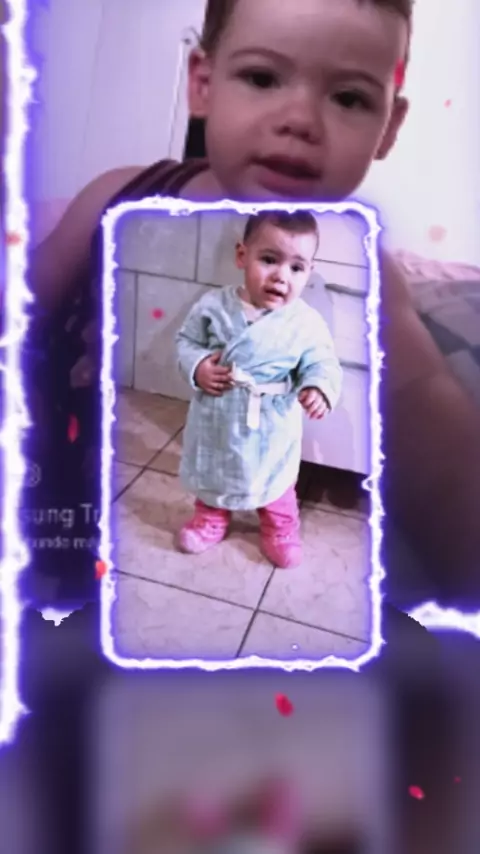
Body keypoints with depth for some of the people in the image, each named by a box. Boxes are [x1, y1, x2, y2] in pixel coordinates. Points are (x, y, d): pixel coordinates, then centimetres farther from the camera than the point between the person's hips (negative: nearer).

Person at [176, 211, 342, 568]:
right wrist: (197, 366, -21)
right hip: (216, 419, 2)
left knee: (275, 479, 21)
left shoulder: (307, 323, -17)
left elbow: (322, 364, -12)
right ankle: (211, 517, 52)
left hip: (271, 428, -1)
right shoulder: (214, 305, -14)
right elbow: (187, 340, -2)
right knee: (212, 471, 24)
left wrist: (319, 389, -33)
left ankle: (281, 529, 48)